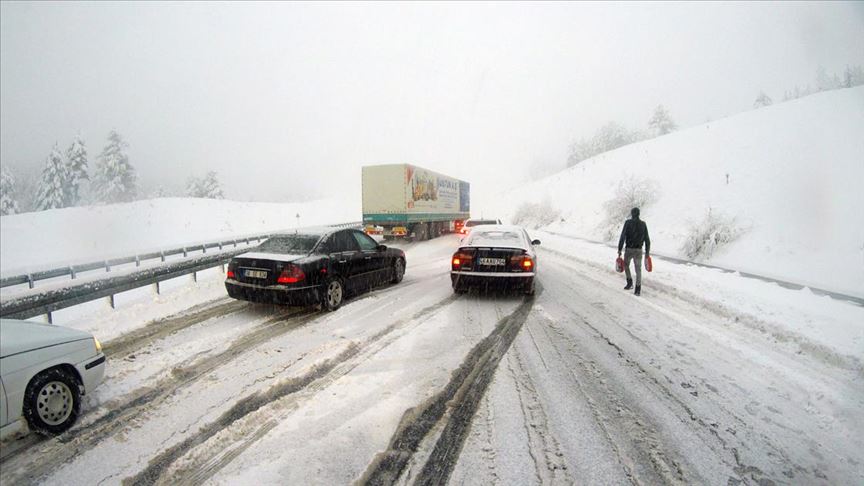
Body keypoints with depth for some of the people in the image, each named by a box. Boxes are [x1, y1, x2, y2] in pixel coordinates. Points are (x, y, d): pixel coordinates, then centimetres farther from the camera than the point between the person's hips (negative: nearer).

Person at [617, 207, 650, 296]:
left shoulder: (628, 223, -9)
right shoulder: (643, 224, 2)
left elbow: (622, 237, -13)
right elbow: (647, 239, 4)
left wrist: (619, 249, -8)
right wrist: (647, 251, 12)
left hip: (629, 249, -2)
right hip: (638, 250, 2)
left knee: (626, 265, 23)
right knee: (638, 269, 7)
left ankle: (630, 282, 14)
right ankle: (638, 289, 0)